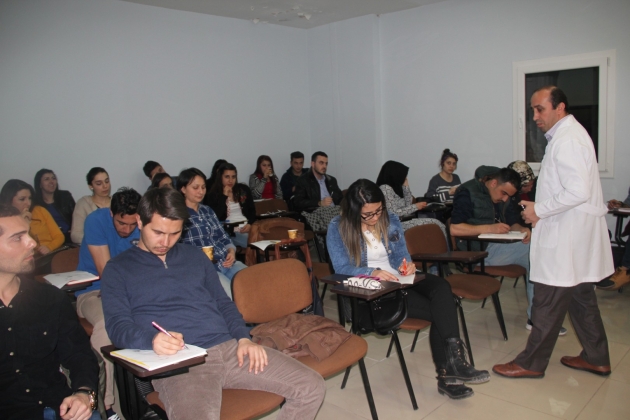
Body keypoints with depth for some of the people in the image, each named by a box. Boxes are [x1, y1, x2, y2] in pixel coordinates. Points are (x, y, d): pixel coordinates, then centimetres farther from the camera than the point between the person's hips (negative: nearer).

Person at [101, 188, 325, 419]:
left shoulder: (196, 256, 21)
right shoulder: (118, 269, 9)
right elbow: (118, 325, -3)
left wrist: (244, 338, 4)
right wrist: (152, 340, -25)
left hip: (230, 348, 5)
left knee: (311, 387, -5)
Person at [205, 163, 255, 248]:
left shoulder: (244, 189, 16)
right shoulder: (212, 195, 4)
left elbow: (252, 210, 18)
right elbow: (215, 217, -8)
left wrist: (250, 224, -3)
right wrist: (224, 196, -7)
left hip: (246, 228, 5)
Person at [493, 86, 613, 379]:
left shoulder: (567, 140, -18)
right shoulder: (566, 135, 15)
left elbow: (578, 191, -26)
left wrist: (540, 210, -16)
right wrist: (540, 210, 12)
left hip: (568, 237, -11)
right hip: (575, 235, 11)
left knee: (548, 302, -2)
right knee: (581, 296, 19)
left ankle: (531, 363, 10)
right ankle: (596, 358, 31)